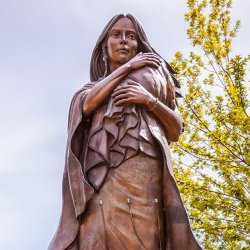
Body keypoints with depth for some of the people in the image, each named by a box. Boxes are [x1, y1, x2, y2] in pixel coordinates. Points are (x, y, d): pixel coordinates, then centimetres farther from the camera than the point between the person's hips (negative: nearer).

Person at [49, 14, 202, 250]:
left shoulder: (152, 73, 22)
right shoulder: (94, 87, 28)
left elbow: (176, 130, 15)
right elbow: (87, 105, 2)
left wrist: (149, 100, -3)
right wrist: (127, 66, 8)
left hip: (141, 165, -2)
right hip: (101, 172, 2)